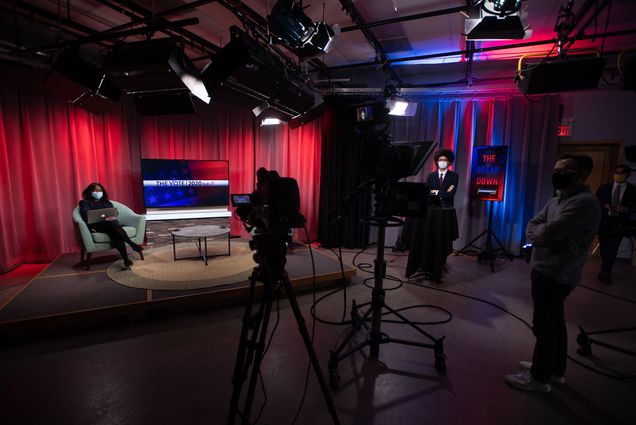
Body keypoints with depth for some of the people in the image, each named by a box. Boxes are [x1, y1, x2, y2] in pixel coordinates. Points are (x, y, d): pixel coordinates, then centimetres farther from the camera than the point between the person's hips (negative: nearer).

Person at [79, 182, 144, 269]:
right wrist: (104, 219, -17)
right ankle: (135, 246, -46)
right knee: (111, 224, -37)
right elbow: (86, 217, 1)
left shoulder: (107, 202, 30)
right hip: (96, 225, -2)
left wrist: (111, 218, -11)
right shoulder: (85, 202, 20)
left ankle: (126, 260, -48)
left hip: (110, 224, 3)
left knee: (114, 232, -35)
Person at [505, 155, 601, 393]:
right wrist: (542, 235, -13)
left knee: (544, 326, 1)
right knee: (554, 323, 19)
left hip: (555, 275, -10)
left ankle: (539, 377, 15)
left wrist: (539, 231, -6)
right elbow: (531, 227, 9)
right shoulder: (556, 200, 14)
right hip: (548, 271, 10)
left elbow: (549, 232, -28)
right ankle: (555, 369, 35)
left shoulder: (584, 202, -18)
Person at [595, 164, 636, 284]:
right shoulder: (604, 187, 7)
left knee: (612, 248, -9)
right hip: (604, 221, 2)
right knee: (603, 247, 10)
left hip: (619, 223, -2)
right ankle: (606, 270, 25)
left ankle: (604, 271, -6)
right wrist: (605, 205, -12)